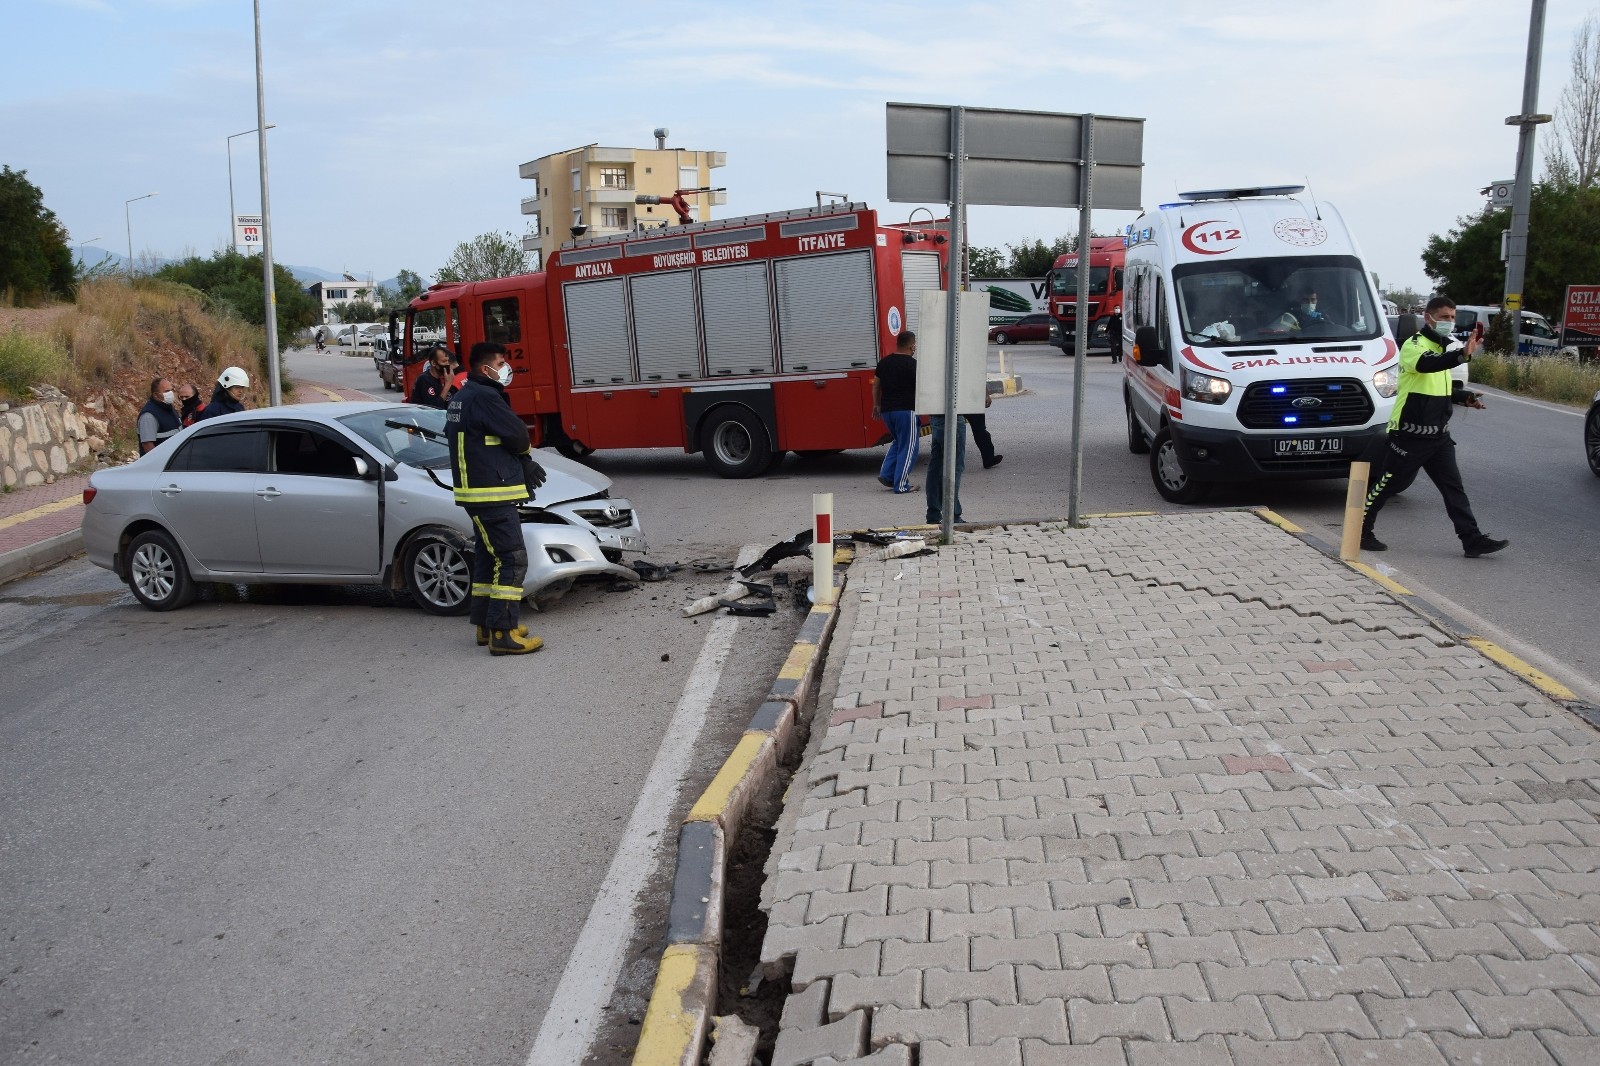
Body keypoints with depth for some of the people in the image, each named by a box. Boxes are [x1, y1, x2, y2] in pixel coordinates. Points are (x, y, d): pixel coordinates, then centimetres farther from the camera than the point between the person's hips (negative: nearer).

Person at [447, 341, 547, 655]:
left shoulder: (463, 398, 17)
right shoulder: (484, 398, -16)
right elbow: (517, 435, -18)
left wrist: (524, 464, 5)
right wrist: (525, 451, 6)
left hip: (478, 492, 11)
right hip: (491, 492, -11)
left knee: (489, 557, 17)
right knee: (511, 559, -11)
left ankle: (486, 624, 25)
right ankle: (503, 633, -13)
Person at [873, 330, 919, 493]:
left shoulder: (884, 362, 10)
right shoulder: (912, 364, -9)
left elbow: (875, 385, 15)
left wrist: (876, 405, 23)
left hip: (886, 410, 7)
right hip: (905, 410, -7)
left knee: (898, 442, 23)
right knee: (908, 446, 2)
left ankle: (886, 474, 11)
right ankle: (901, 485, 1)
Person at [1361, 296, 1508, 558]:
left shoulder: (1443, 349, 17)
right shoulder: (1414, 346, -11)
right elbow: (1427, 364, -36)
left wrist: (1466, 397, 11)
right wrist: (1462, 355, -52)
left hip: (1439, 436, 8)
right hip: (1410, 435, -8)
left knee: (1454, 487, 4)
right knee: (1387, 485, 0)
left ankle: (1473, 540, 4)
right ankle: (1361, 532, 13)